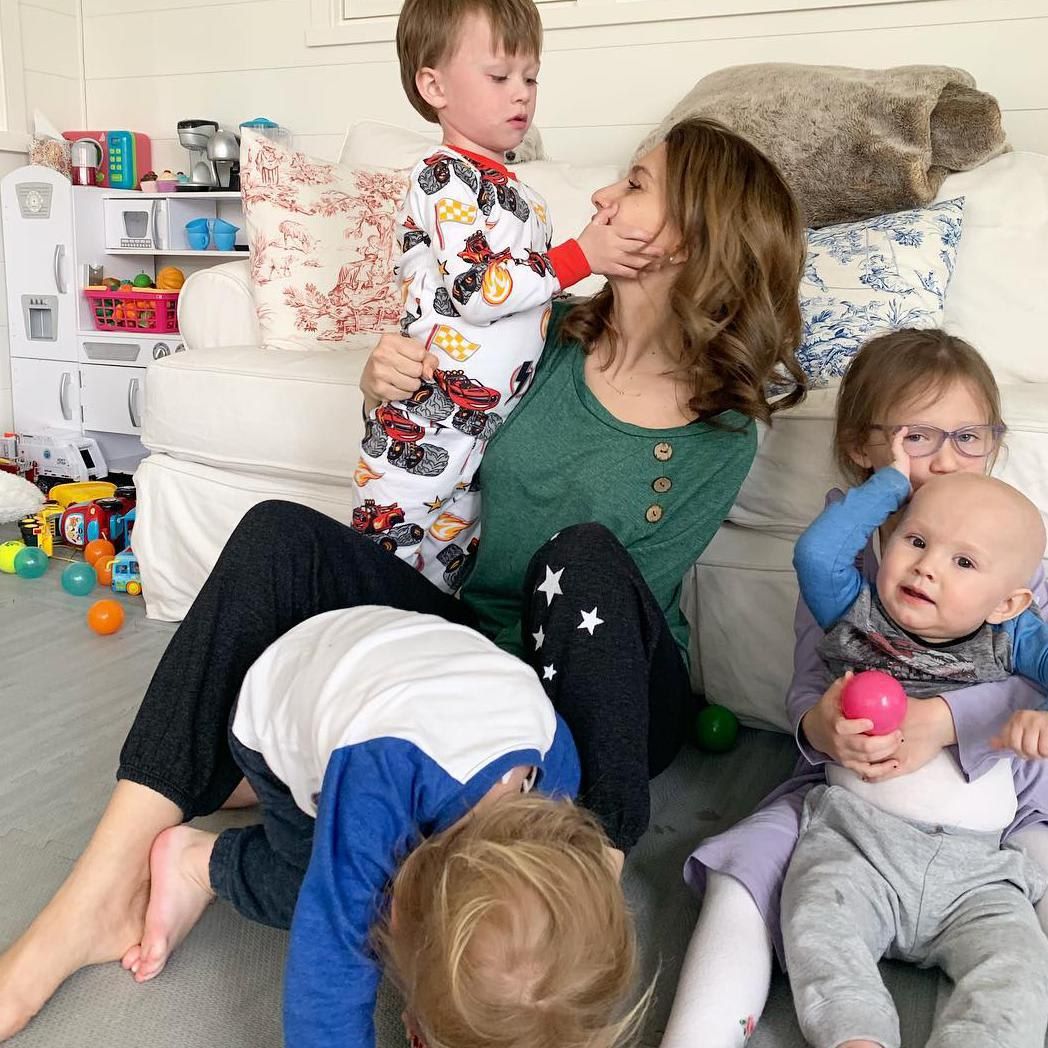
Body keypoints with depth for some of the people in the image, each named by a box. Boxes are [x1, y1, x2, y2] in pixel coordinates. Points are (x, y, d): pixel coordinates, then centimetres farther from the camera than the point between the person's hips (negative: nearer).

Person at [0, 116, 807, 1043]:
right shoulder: (557, 333, 2)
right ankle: (106, 886, -24)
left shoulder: (719, 435, -10)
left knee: (587, 553, -35)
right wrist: (387, 394, -8)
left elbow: (613, 602, -14)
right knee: (280, 534, -17)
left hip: (594, 690, -4)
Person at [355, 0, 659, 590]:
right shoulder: (447, 177, -13)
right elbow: (476, 291, -24)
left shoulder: (508, 188, 16)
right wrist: (582, 256, -23)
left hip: (488, 430, 10)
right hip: (431, 428, -9)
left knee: (459, 560, 19)